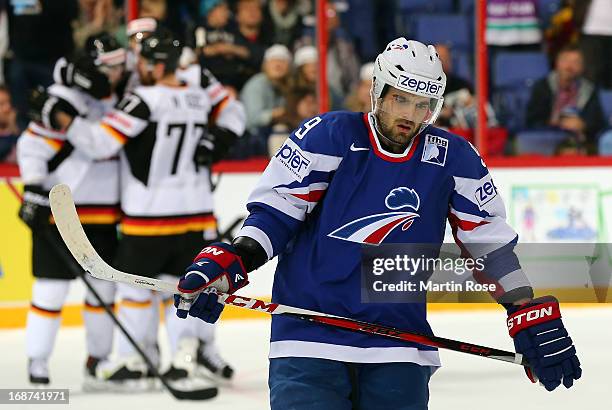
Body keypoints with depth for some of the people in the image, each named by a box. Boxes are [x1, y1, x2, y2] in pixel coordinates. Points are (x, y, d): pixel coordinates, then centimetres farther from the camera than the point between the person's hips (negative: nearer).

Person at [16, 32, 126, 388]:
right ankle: (37, 362, 2)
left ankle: (99, 359, 19)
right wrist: (34, 193, -21)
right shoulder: (63, 101, -16)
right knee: (52, 287, -6)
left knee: (105, 285, 8)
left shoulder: (114, 101, 10)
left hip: (102, 213, 7)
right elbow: (32, 146, -16)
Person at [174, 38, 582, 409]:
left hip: (399, 344, 2)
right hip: (310, 334, -2)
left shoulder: (452, 157, 3)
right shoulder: (330, 136, -5)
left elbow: (489, 240, 9)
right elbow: (276, 207, -2)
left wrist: (531, 315, 4)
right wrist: (230, 263, -16)